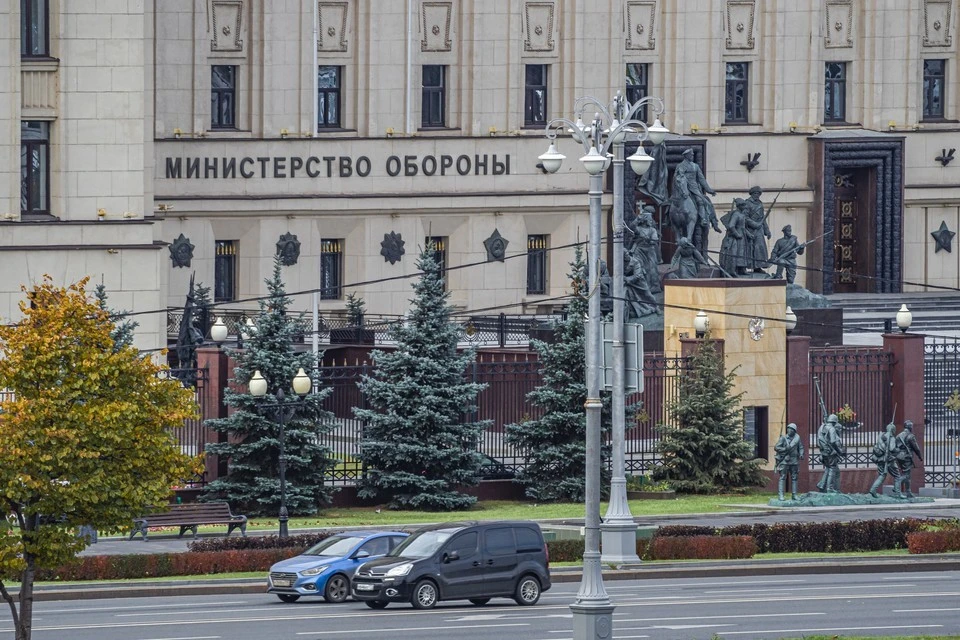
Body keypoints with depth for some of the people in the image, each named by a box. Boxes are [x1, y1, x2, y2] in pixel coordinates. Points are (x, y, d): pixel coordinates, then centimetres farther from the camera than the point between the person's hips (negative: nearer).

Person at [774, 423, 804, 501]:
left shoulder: (797, 438, 8)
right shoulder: (783, 438, -1)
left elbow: (800, 447, 16)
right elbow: (776, 447, -3)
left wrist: (801, 454, -2)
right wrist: (785, 449, -16)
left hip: (794, 460, 4)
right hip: (784, 460, -4)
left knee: (794, 478, 7)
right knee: (782, 478, -7)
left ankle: (794, 495, 14)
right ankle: (781, 495, -9)